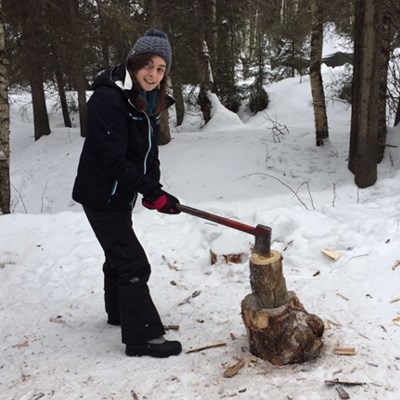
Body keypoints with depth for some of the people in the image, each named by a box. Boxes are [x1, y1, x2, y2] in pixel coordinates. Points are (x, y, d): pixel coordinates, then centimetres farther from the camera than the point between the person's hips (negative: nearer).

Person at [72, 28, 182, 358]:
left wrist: (152, 190, -9)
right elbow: (113, 159, -27)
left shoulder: (150, 102, 3)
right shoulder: (108, 99, -24)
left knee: (119, 254, 24)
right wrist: (155, 193, -25)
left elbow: (149, 152, 6)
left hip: (122, 194, 9)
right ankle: (142, 336, 4)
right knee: (134, 263, -7)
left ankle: (119, 311, 44)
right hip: (101, 195, -9)